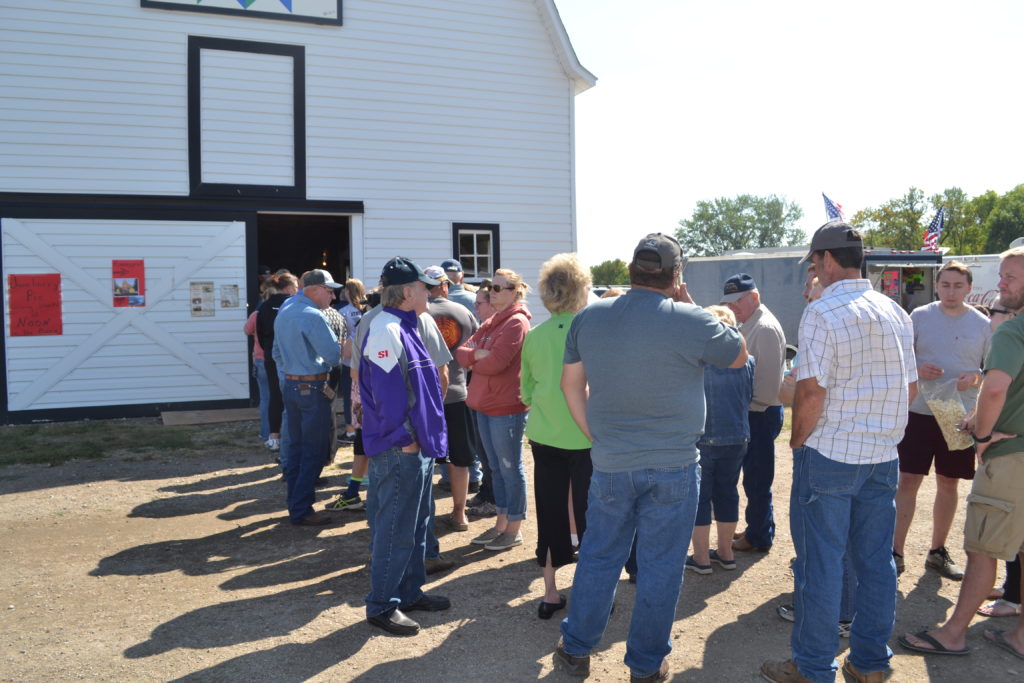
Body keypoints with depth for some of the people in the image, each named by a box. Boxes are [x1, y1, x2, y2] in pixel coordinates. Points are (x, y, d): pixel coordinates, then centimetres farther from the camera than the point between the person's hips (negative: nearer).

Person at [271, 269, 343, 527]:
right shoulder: (312, 316, -18)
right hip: (313, 389, -9)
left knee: (295, 447, 15)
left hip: (290, 385, 9)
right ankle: (301, 511, 4)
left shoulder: (283, 313, 12)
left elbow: (277, 353, 19)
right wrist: (347, 350, -1)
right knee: (313, 452, -1)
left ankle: (295, 504, 22)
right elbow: (333, 355, -20)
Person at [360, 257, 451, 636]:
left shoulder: (404, 328, 14)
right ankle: (382, 605, 13)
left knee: (416, 522, 19)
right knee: (396, 529, 0)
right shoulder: (386, 331, -19)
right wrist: (405, 438, -17)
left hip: (417, 447, 10)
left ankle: (410, 592, 32)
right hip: (399, 449, -10)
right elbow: (387, 393, -23)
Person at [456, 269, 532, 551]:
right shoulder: (491, 323, 15)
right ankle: (501, 524, 28)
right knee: (496, 467, 16)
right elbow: (461, 352, 8)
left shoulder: (516, 323, -13)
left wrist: (473, 361, -4)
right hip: (485, 404, 9)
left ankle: (514, 530, 14)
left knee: (511, 468, 2)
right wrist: (477, 354, -13)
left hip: (507, 407, -9)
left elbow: (495, 362, -23)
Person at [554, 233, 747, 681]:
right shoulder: (690, 322, -13)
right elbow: (739, 357, 4)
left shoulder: (588, 318, -1)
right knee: (660, 566, 11)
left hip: (610, 464, 3)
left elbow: (571, 383, 8)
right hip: (673, 466, -3)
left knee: (598, 557, 18)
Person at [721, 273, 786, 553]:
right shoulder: (746, 325, 14)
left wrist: (752, 408, -16)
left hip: (760, 414, -10)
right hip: (751, 412, 10)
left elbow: (768, 380, -21)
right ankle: (757, 529, 30)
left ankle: (759, 536, 13)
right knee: (754, 478, 18)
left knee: (757, 479, 1)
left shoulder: (765, 328, -17)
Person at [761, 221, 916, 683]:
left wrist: (798, 441, -5)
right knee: (875, 561, 14)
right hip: (883, 455, 7)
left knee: (820, 562, 3)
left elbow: (811, 392, -19)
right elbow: (910, 389, 12)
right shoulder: (896, 313, 8)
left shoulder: (822, 312, -14)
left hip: (829, 454, -6)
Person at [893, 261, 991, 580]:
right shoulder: (919, 316, -1)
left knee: (948, 483, 12)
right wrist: (917, 368, -17)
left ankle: (938, 552, 27)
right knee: (907, 481, -4)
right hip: (920, 413, -2)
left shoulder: (982, 324, 3)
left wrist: (975, 378, -13)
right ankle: (896, 553, 5)